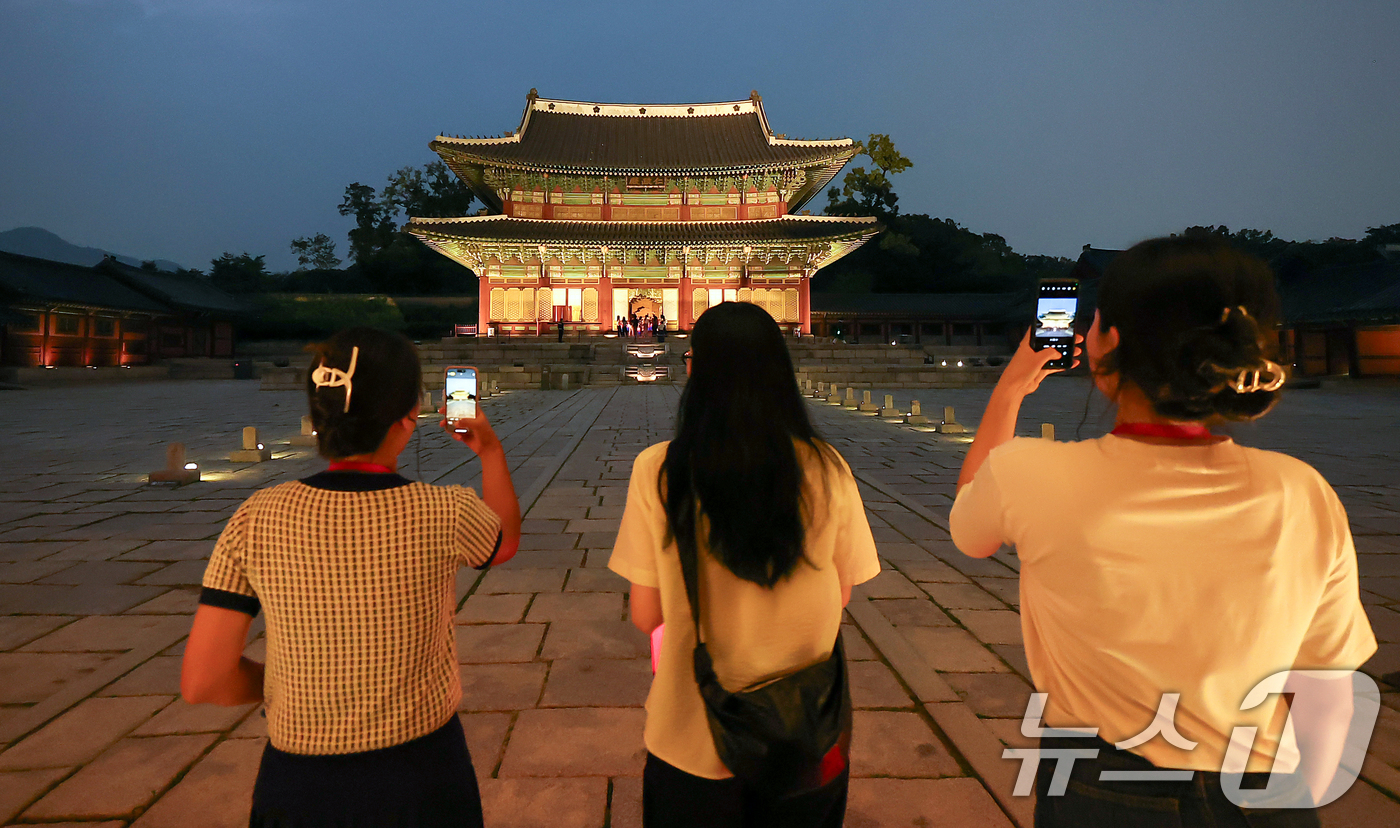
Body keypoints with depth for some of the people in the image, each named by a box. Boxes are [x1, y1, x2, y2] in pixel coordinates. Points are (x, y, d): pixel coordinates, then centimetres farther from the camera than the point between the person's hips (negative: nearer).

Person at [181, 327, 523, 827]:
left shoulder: (256, 520, -14)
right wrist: (491, 451, 16)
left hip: (297, 784, 1)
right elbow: (505, 543, 6)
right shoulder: (446, 516, -18)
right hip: (422, 774, -1)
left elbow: (201, 682, -9)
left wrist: (292, 685, 8)